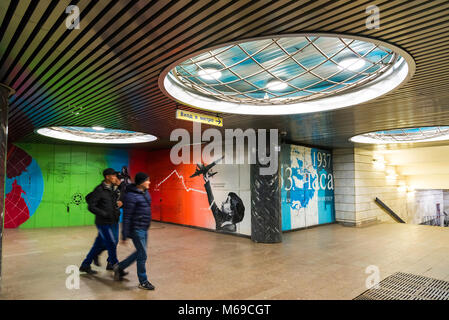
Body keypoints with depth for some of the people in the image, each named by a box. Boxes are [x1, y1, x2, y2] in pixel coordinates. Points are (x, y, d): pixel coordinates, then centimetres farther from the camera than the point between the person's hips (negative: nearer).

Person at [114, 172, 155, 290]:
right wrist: (124, 236, -16)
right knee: (142, 255, 1)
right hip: (137, 229, -9)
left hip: (144, 229, 9)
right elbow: (126, 217, -19)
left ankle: (120, 267, 39)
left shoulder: (145, 192, 6)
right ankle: (143, 281, 18)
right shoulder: (131, 196, -21)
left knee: (140, 252, 20)